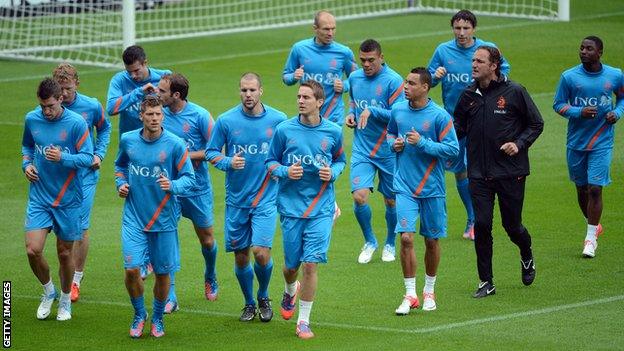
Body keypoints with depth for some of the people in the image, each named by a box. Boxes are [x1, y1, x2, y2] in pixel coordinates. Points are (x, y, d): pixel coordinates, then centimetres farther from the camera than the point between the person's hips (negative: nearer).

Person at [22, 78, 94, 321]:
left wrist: (62, 158, -27)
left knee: (65, 253, 8)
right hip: (39, 198, 2)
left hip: (68, 199, -2)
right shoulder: (32, 119, 0)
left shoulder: (76, 123, -12)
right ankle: (48, 290, 17)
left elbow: (87, 157, -11)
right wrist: (26, 163, 0)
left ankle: (65, 300, 30)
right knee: (33, 250, -11)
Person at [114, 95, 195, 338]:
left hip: (164, 220, -1)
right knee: (131, 269, -9)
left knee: (162, 273, 7)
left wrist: (172, 186, -26)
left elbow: (189, 179, -7)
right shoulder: (128, 140, 1)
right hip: (134, 218, 1)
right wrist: (121, 183, 4)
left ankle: (157, 318, 32)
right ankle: (139, 315, 17)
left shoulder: (175, 144, -10)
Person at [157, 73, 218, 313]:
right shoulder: (160, 114, -1)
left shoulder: (199, 115, -13)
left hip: (197, 188, -2)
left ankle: (210, 279, 41)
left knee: (206, 240, 11)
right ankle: (170, 297, 0)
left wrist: (187, 155, -18)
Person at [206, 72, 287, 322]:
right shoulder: (226, 120, -3)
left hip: (266, 199, -1)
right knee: (240, 257, 7)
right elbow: (211, 153, 5)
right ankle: (249, 304, 29)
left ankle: (263, 297, 15)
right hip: (236, 200, 1)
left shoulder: (278, 120, -2)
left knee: (261, 252, -13)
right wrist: (228, 162, -13)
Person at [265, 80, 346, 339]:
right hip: (290, 206, 1)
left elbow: (340, 161, 15)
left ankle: (304, 321, 3)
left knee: (311, 264, -9)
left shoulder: (333, 132, -1)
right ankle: (290, 291, 47)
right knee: (292, 264, 10)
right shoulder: (284, 130, -3)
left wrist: (332, 172, -6)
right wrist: (285, 172, -13)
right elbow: (270, 161, 7)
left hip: (321, 208, -1)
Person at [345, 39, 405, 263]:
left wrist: (372, 111, -24)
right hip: (362, 150, 3)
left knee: (391, 201, 8)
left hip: (388, 150, -3)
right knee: (359, 197, -12)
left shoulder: (393, 81, -12)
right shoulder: (354, 78, 6)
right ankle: (369, 242, 11)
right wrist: (351, 114, 4)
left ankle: (390, 244, 31)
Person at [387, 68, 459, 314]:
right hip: (405, 187, 2)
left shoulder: (440, 116, -10)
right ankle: (410, 294, -4)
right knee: (406, 238, -11)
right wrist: (394, 143, -1)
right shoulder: (398, 110, 3)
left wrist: (422, 143, -20)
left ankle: (429, 291, 28)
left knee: (432, 241, 9)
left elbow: (453, 149, -12)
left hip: (432, 189, -2)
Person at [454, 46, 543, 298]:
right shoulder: (469, 95, 4)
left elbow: (536, 124, 1)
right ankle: (486, 282, 6)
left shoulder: (514, 92, -7)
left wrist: (519, 143, -13)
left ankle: (527, 258, 39)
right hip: (479, 173, 3)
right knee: (481, 225, -4)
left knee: (512, 225, 6)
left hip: (510, 172, -3)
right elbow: (459, 128, 14)